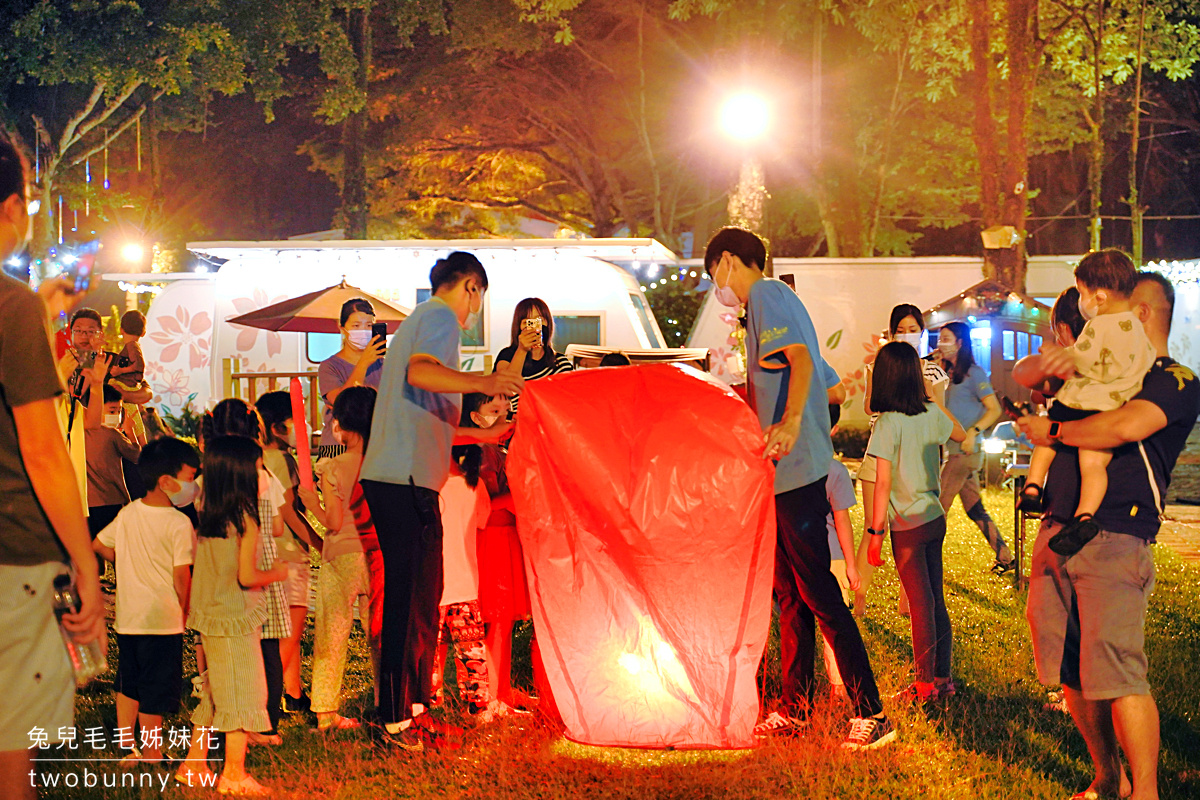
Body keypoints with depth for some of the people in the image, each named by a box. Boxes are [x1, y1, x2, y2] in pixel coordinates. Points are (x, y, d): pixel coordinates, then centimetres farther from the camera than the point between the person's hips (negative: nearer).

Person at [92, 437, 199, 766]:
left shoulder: (128, 513, 2)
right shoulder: (178, 523, -17)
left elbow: (99, 544, 14)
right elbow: (181, 575, -17)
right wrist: (185, 612, -3)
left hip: (127, 616, 6)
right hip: (162, 619, -6)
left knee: (128, 684, 17)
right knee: (156, 690, 4)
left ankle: (128, 750, 24)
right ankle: (153, 755, 14)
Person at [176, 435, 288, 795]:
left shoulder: (207, 518, 5)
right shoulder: (245, 520, -16)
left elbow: (200, 568, 11)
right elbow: (247, 577, -19)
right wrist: (277, 573, -2)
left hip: (208, 616, 8)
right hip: (237, 618, -8)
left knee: (215, 694, 18)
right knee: (244, 694, 2)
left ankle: (193, 765, 24)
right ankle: (234, 775, 5)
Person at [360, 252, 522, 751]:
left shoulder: (419, 319, 27)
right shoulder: (441, 317, -3)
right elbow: (419, 372, -25)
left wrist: (481, 434, 40)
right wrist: (480, 383, -37)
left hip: (388, 476, 10)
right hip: (407, 479, -10)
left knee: (417, 599, 16)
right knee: (410, 601, -8)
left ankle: (413, 709, 22)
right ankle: (394, 722, -7)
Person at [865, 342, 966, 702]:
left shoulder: (888, 423, -15)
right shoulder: (931, 413, 2)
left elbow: (883, 483, -17)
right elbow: (960, 434, 25)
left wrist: (876, 532, -11)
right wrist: (932, 398, 27)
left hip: (907, 524, -6)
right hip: (935, 517, 6)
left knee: (921, 604, -1)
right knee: (936, 600, 13)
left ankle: (925, 685, 6)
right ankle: (943, 677, 19)